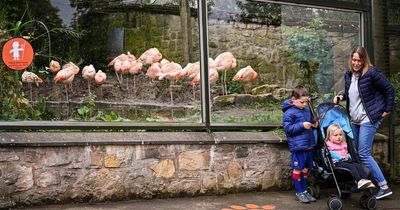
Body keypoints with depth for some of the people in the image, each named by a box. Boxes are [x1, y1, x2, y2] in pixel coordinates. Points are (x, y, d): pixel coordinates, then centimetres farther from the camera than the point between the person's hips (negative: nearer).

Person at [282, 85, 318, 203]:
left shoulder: (307, 110, 11)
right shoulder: (289, 113, -11)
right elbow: (287, 128, -16)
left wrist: (313, 124, 5)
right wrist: (302, 125, -22)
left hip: (309, 144, 7)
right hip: (298, 146, -7)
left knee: (306, 168, 14)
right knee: (297, 169, 1)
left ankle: (304, 190, 25)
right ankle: (299, 193, 11)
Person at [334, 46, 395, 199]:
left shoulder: (371, 73, -13)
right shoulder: (349, 74, 8)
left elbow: (389, 89, -8)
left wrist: (388, 110, -6)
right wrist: (341, 96, 3)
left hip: (368, 119, -8)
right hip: (355, 120, 8)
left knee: (363, 154, -12)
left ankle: (384, 186, -4)